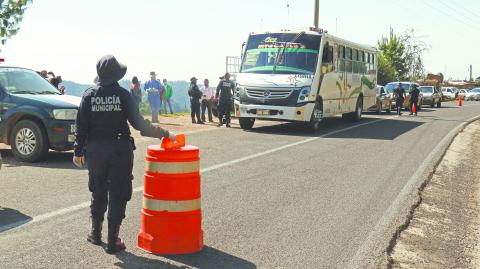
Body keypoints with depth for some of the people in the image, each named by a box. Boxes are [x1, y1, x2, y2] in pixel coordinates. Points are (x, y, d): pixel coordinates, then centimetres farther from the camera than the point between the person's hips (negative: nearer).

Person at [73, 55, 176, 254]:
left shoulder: (89, 95, -1)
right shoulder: (123, 95, -9)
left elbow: (81, 126, -1)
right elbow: (138, 123, -11)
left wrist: (78, 151, 8)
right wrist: (164, 134, -3)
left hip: (95, 150, 3)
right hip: (120, 151, -3)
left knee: (98, 194, 19)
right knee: (117, 196, 5)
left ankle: (96, 234, 30)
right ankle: (112, 241, 7)